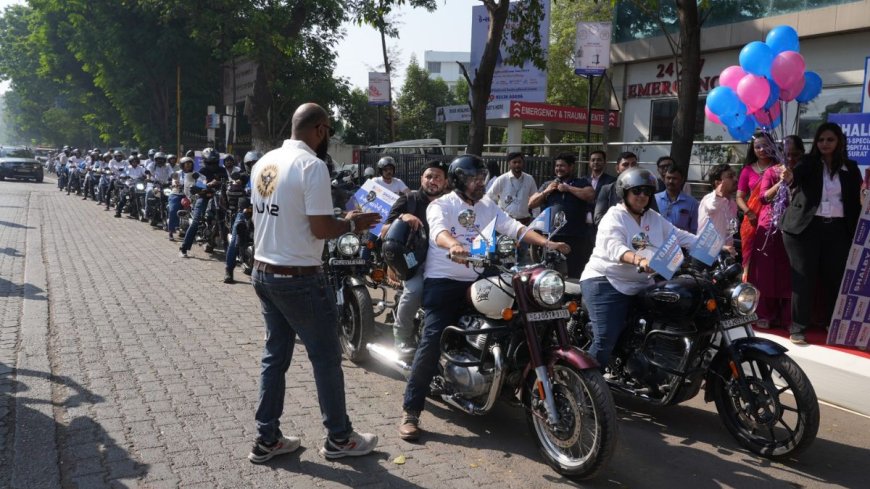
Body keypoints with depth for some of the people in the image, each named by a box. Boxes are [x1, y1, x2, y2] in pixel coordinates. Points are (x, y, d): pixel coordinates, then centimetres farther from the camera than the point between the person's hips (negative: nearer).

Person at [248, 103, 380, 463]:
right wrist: (352, 223, -2)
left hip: (263, 272, 8)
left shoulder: (264, 162, 8)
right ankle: (339, 438, 21)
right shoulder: (312, 165, -17)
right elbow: (321, 229, -21)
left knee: (275, 355, 16)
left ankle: (266, 440, 24)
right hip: (299, 279, -8)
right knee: (326, 357, 7)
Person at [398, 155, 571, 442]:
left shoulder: (487, 207, 13)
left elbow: (513, 227, 1)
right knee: (432, 341, -17)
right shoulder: (440, 206, -5)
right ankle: (411, 411, -13)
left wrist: (547, 243, -14)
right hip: (442, 281, -6)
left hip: (475, 280, 6)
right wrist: (454, 246, -51)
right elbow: (439, 230, -27)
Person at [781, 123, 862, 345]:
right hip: (807, 228, -2)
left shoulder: (850, 168, 9)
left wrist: (856, 233, -1)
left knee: (835, 278, 4)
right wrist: (788, 178, -43)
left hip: (838, 230, 2)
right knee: (803, 278, 0)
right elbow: (797, 176, -19)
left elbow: (855, 202, 7)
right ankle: (798, 328, 5)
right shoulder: (808, 163, 2)